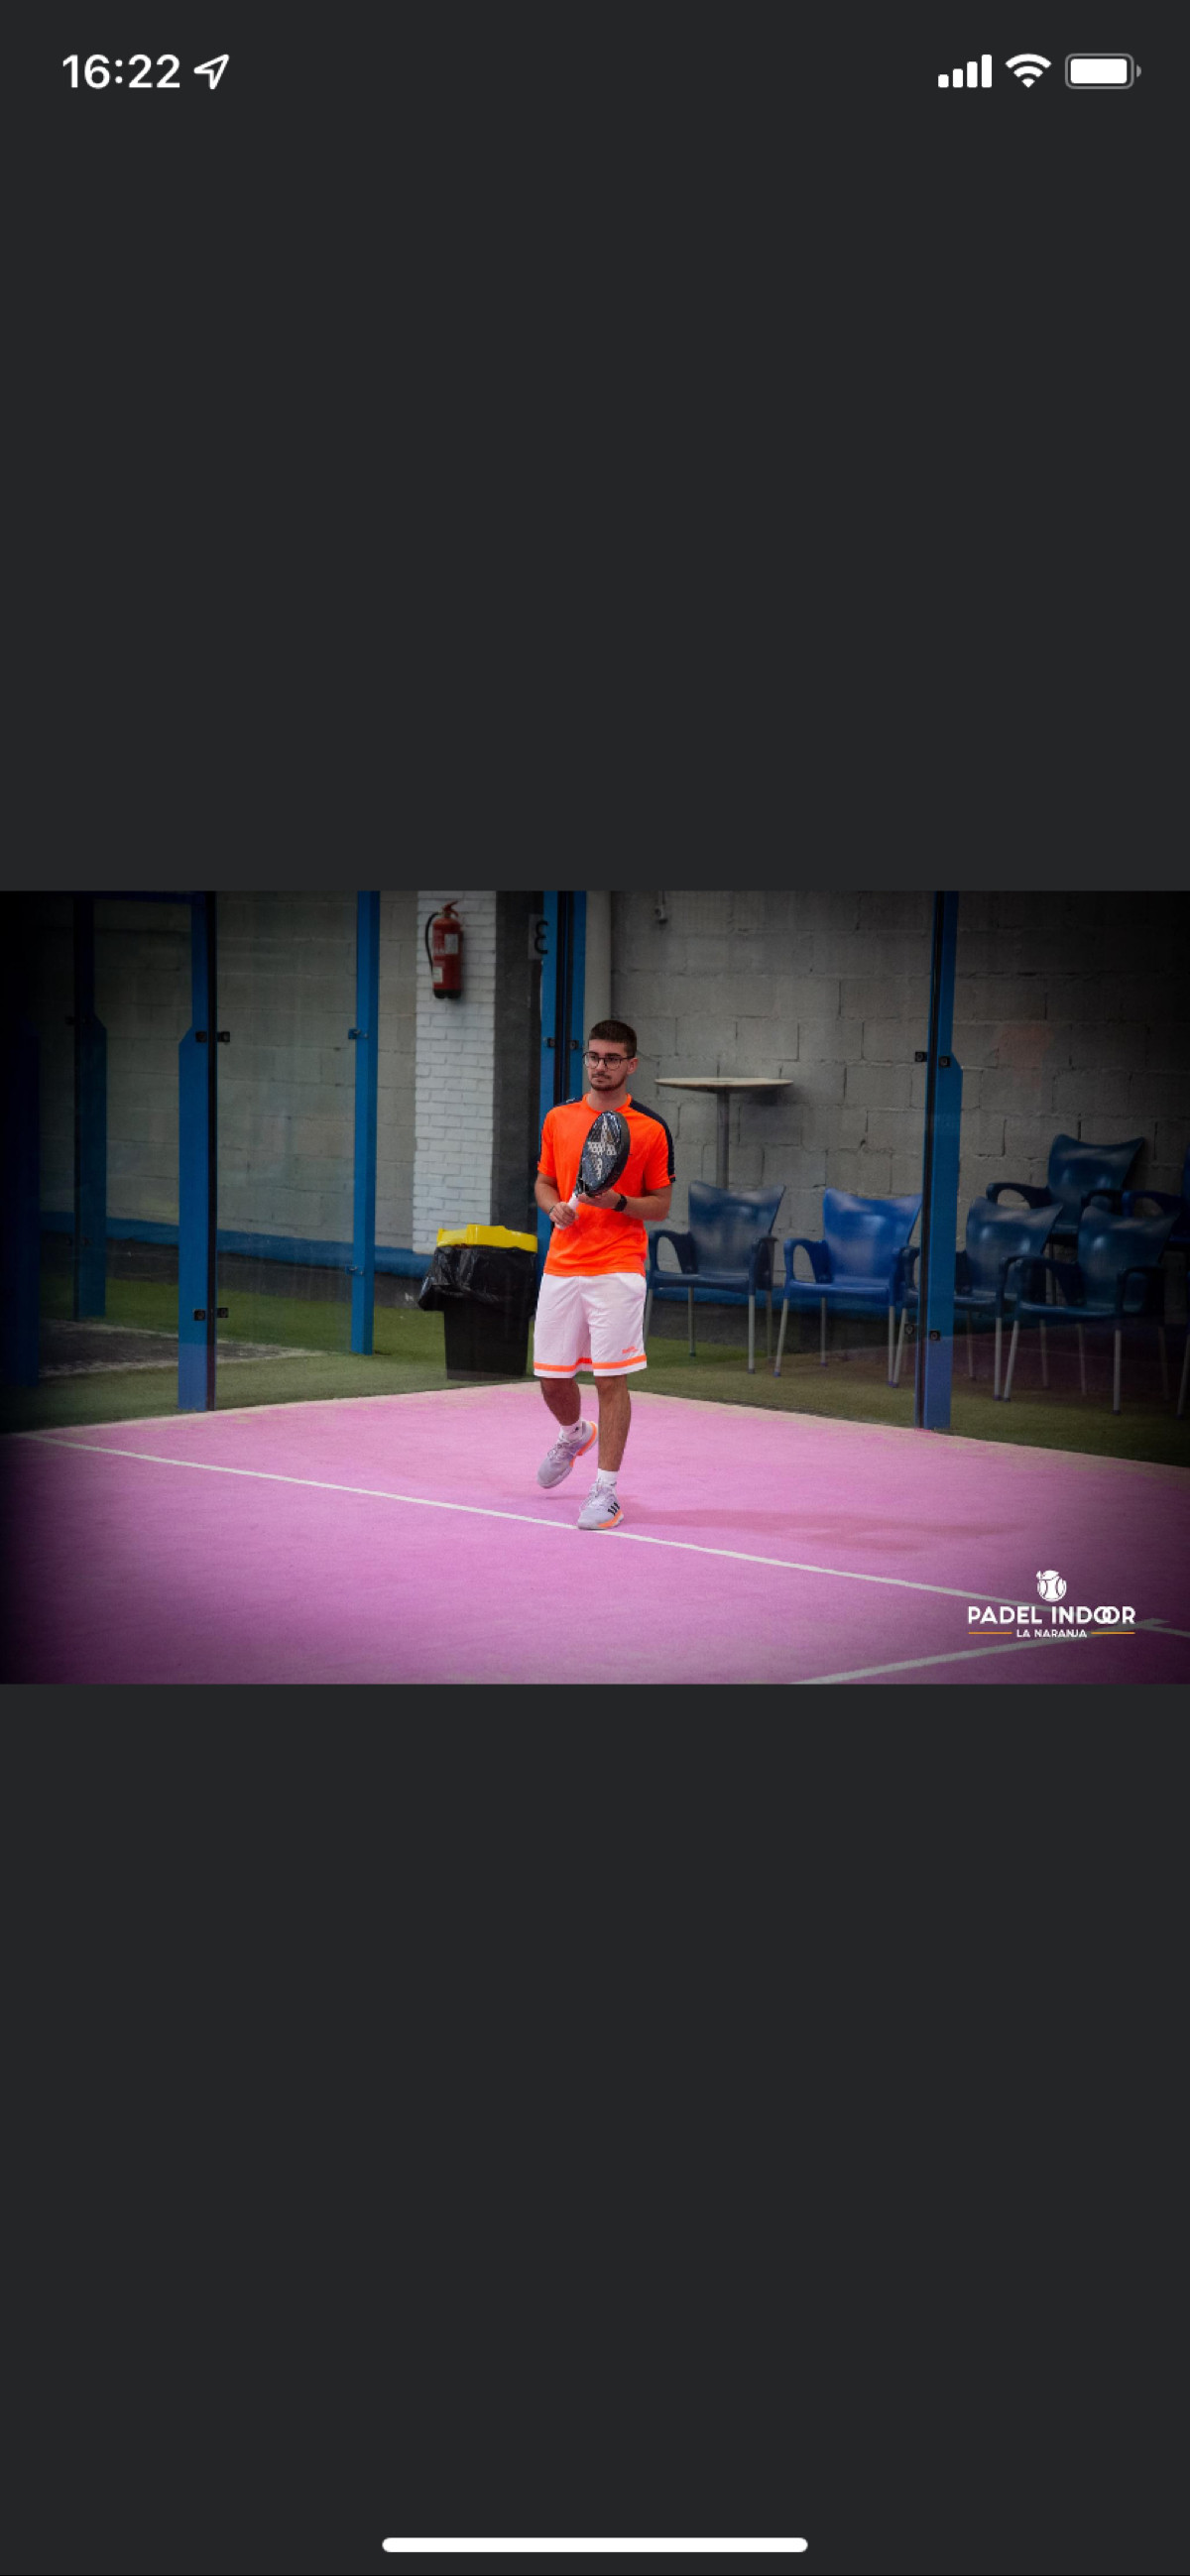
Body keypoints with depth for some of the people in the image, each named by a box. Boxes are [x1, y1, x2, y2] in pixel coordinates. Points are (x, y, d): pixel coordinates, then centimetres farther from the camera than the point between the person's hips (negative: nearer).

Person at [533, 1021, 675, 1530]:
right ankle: (574, 1435, 43)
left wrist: (618, 1201, -17)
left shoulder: (651, 1129, -2)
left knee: (612, 1380, -5)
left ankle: (605, 1492, 1)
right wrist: (555, 1206, -5)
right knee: (551, 1377, 10)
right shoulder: (558, 1118, 9)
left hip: (617, 1271, -4)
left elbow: (661, 1205, 1)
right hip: (561, 1266, 4)